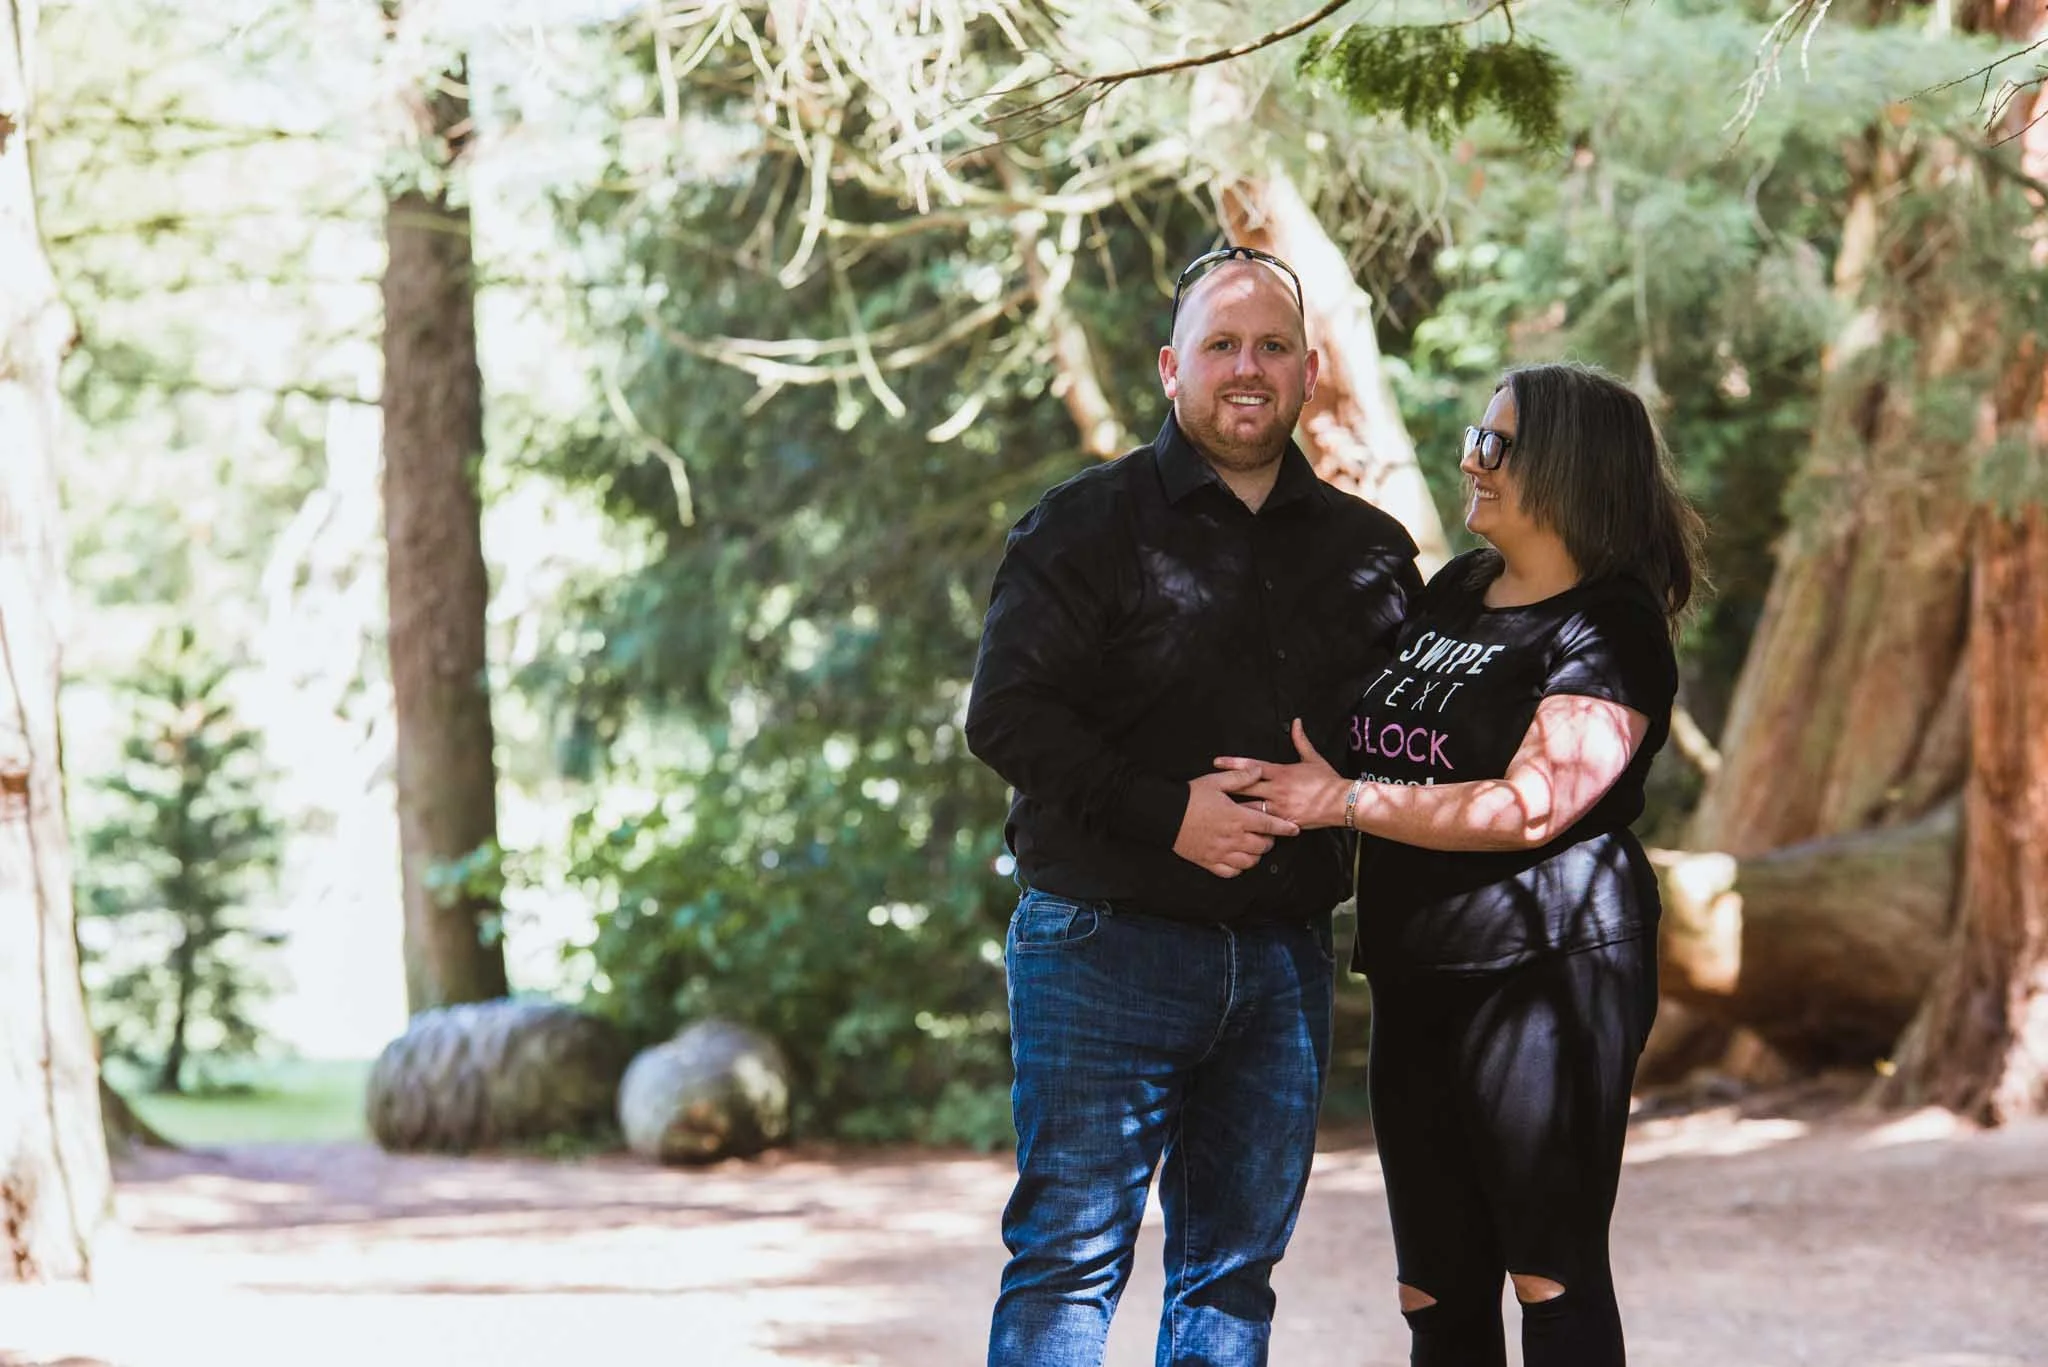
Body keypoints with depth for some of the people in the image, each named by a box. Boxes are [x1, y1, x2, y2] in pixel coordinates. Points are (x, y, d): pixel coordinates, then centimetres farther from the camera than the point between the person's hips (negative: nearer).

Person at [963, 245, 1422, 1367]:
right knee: (1071, 1257, -4)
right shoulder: (1089, 524, -1)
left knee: (1236, 1266, 9)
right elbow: (1007, 715, -9)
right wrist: (1167, 814, -17)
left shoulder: (1367, 549, 12)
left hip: (1283, 958, 4)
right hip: (1107, 945, -4)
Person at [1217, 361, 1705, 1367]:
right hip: (1419, 980, 8)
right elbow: (1372, 743, 32)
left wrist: (1346, 801, -22)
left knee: (1551, 1275, -6)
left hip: (1544, 974, -8)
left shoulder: (1610, 630, -10)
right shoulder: (1450, 593, 15)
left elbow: (1532, 805, -22)